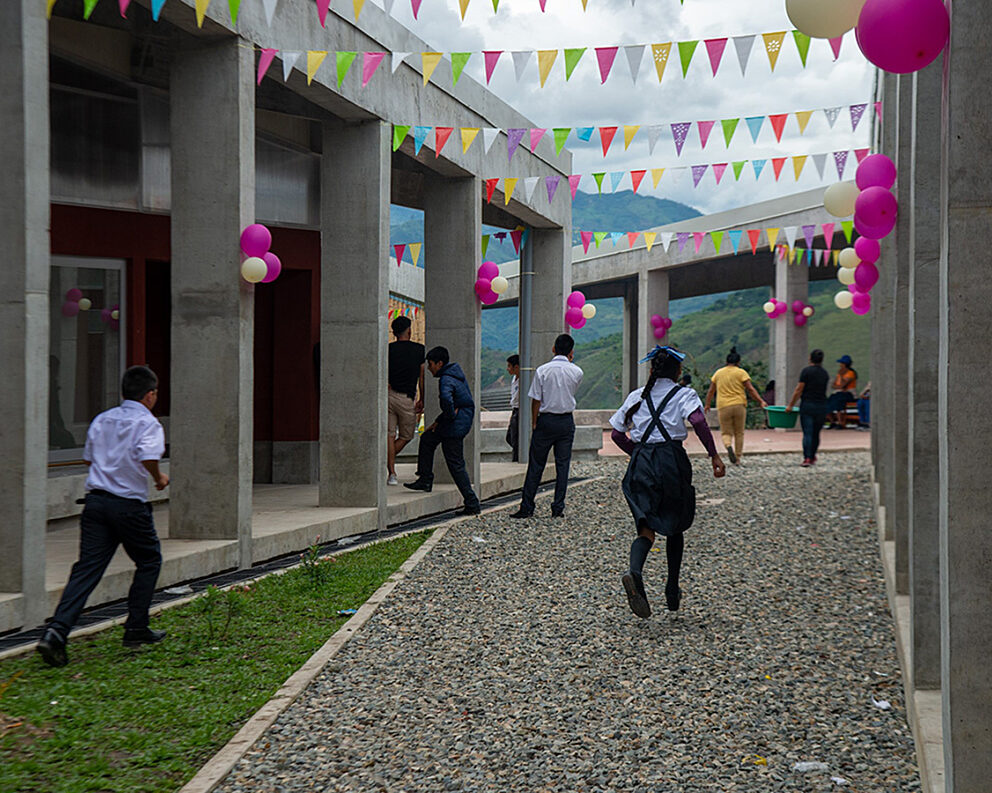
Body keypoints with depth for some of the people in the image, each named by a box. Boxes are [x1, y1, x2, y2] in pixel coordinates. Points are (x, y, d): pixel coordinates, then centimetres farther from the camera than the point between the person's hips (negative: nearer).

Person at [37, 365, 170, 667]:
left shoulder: (102, 419, 13)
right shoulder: (147, 423, -6)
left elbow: (89, 458, 20)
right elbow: (148, 458, -22)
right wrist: (159, 478, -4)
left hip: (96, 499, 5)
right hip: (130, 504, -5)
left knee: (87, 568, 0)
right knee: (149, 562, 16)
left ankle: (56, 630, -14)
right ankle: (136, 628, 19)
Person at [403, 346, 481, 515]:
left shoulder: (446, 379, -19)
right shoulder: (456, 374, 14)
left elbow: (447, 399, -41)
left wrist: (451, 415, -23)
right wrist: (438, 422, 20)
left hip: (455, 426, -10)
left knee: (456, 464, -3)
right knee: (427, 438, 24)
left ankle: (472, 504, -1)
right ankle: (425, 480, 27)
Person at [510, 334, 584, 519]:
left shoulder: (542, 371, -9)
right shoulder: (576, 372, -4)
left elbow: (536, 400, -7)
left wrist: (534, 422, 3)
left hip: (546, 420, -1)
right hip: (567, 422, 1)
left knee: (536, 465, 5)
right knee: (562, 464, 7)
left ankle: (526, 507, 6)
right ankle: (558, 508, 5)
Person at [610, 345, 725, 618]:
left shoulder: (636, 396, 14)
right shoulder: (684, 395, 2)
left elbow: (617, 434, 13)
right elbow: (698, 421, -18)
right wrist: (714, 455, -16)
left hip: (641, 463, 2)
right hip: (672, 462, -2)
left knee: (646, 527, -5)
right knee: (674, 527, 15)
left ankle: (635, 572, -36)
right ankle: (672, 593, 20)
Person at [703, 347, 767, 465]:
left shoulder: (718, 373, 10)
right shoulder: (741, 373, 1)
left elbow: (711, 391, 13)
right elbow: (751, 389, -7)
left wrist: (707, 405, 23)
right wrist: (761, 401, -5)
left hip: (723, 407, 1)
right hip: (739, 405, -1)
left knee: (726, 432, 7)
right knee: (739, 433, 11)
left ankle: (728, 446, -25)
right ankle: (738, 458, 11)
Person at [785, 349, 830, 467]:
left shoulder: (806, 371, -6)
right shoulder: (825, 373, 11)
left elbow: (799, 390, -8)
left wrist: (790, 405, 0)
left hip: (808, 405, -4)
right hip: (822, 406, 4)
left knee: (807, 433, -5)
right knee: (816, 434, 14)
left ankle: (807, 458, -12)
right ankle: (812, 457, 23)